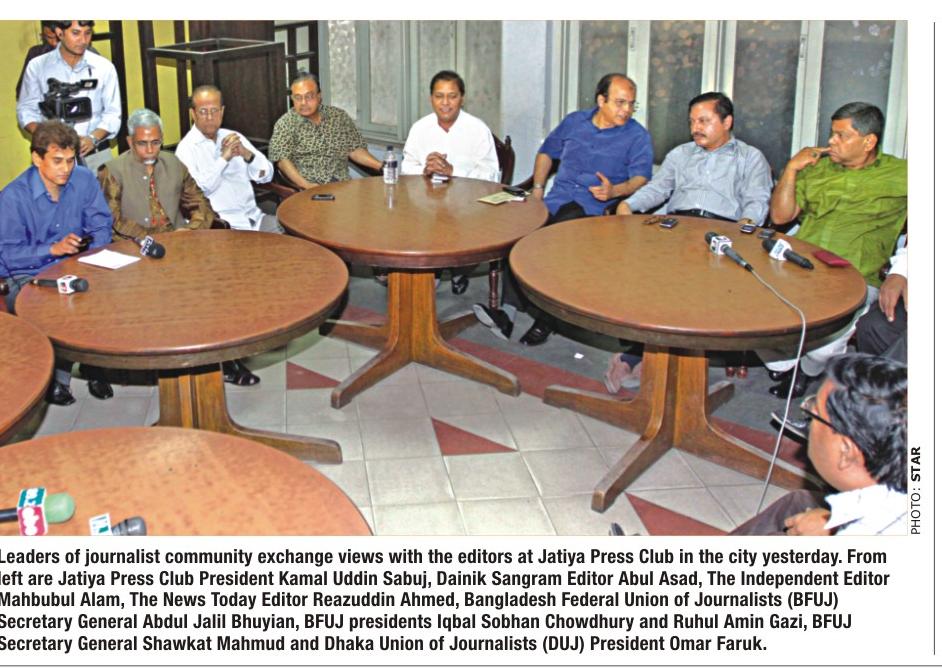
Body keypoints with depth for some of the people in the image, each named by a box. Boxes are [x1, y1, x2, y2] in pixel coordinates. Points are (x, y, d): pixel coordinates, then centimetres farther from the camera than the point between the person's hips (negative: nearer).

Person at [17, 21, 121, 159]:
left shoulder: (104, 67, 5)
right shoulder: (37, 67, 6)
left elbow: (112, 113, 4)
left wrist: (93, 138, -12)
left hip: (93, 152, 0)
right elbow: (27, 109, 9)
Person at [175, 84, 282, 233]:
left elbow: (266, 175, 9)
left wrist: (246, 154, -9)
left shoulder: (234, 138, 14)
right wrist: (223, 158, -16)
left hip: (254, 216, 5)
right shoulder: (186, 147, -2)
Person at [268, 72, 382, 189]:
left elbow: (355, 149, 16)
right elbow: (282, 160, -7)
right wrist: (305, 184, -22)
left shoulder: (339, 116, 13)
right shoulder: (285, 123, 3)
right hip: (308, 190, -3)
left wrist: (381, 165, 0)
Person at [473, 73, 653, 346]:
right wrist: (537, 188, 18)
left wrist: (615, 191, -26)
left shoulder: (637, 136, 6)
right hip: (556, 200, 4)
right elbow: (547, 152, 32)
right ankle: (509, 310, -34)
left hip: (595, 208, -4)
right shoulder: (574, 122, 18)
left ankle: (547, 317, -31)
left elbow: (641, 178, -6)